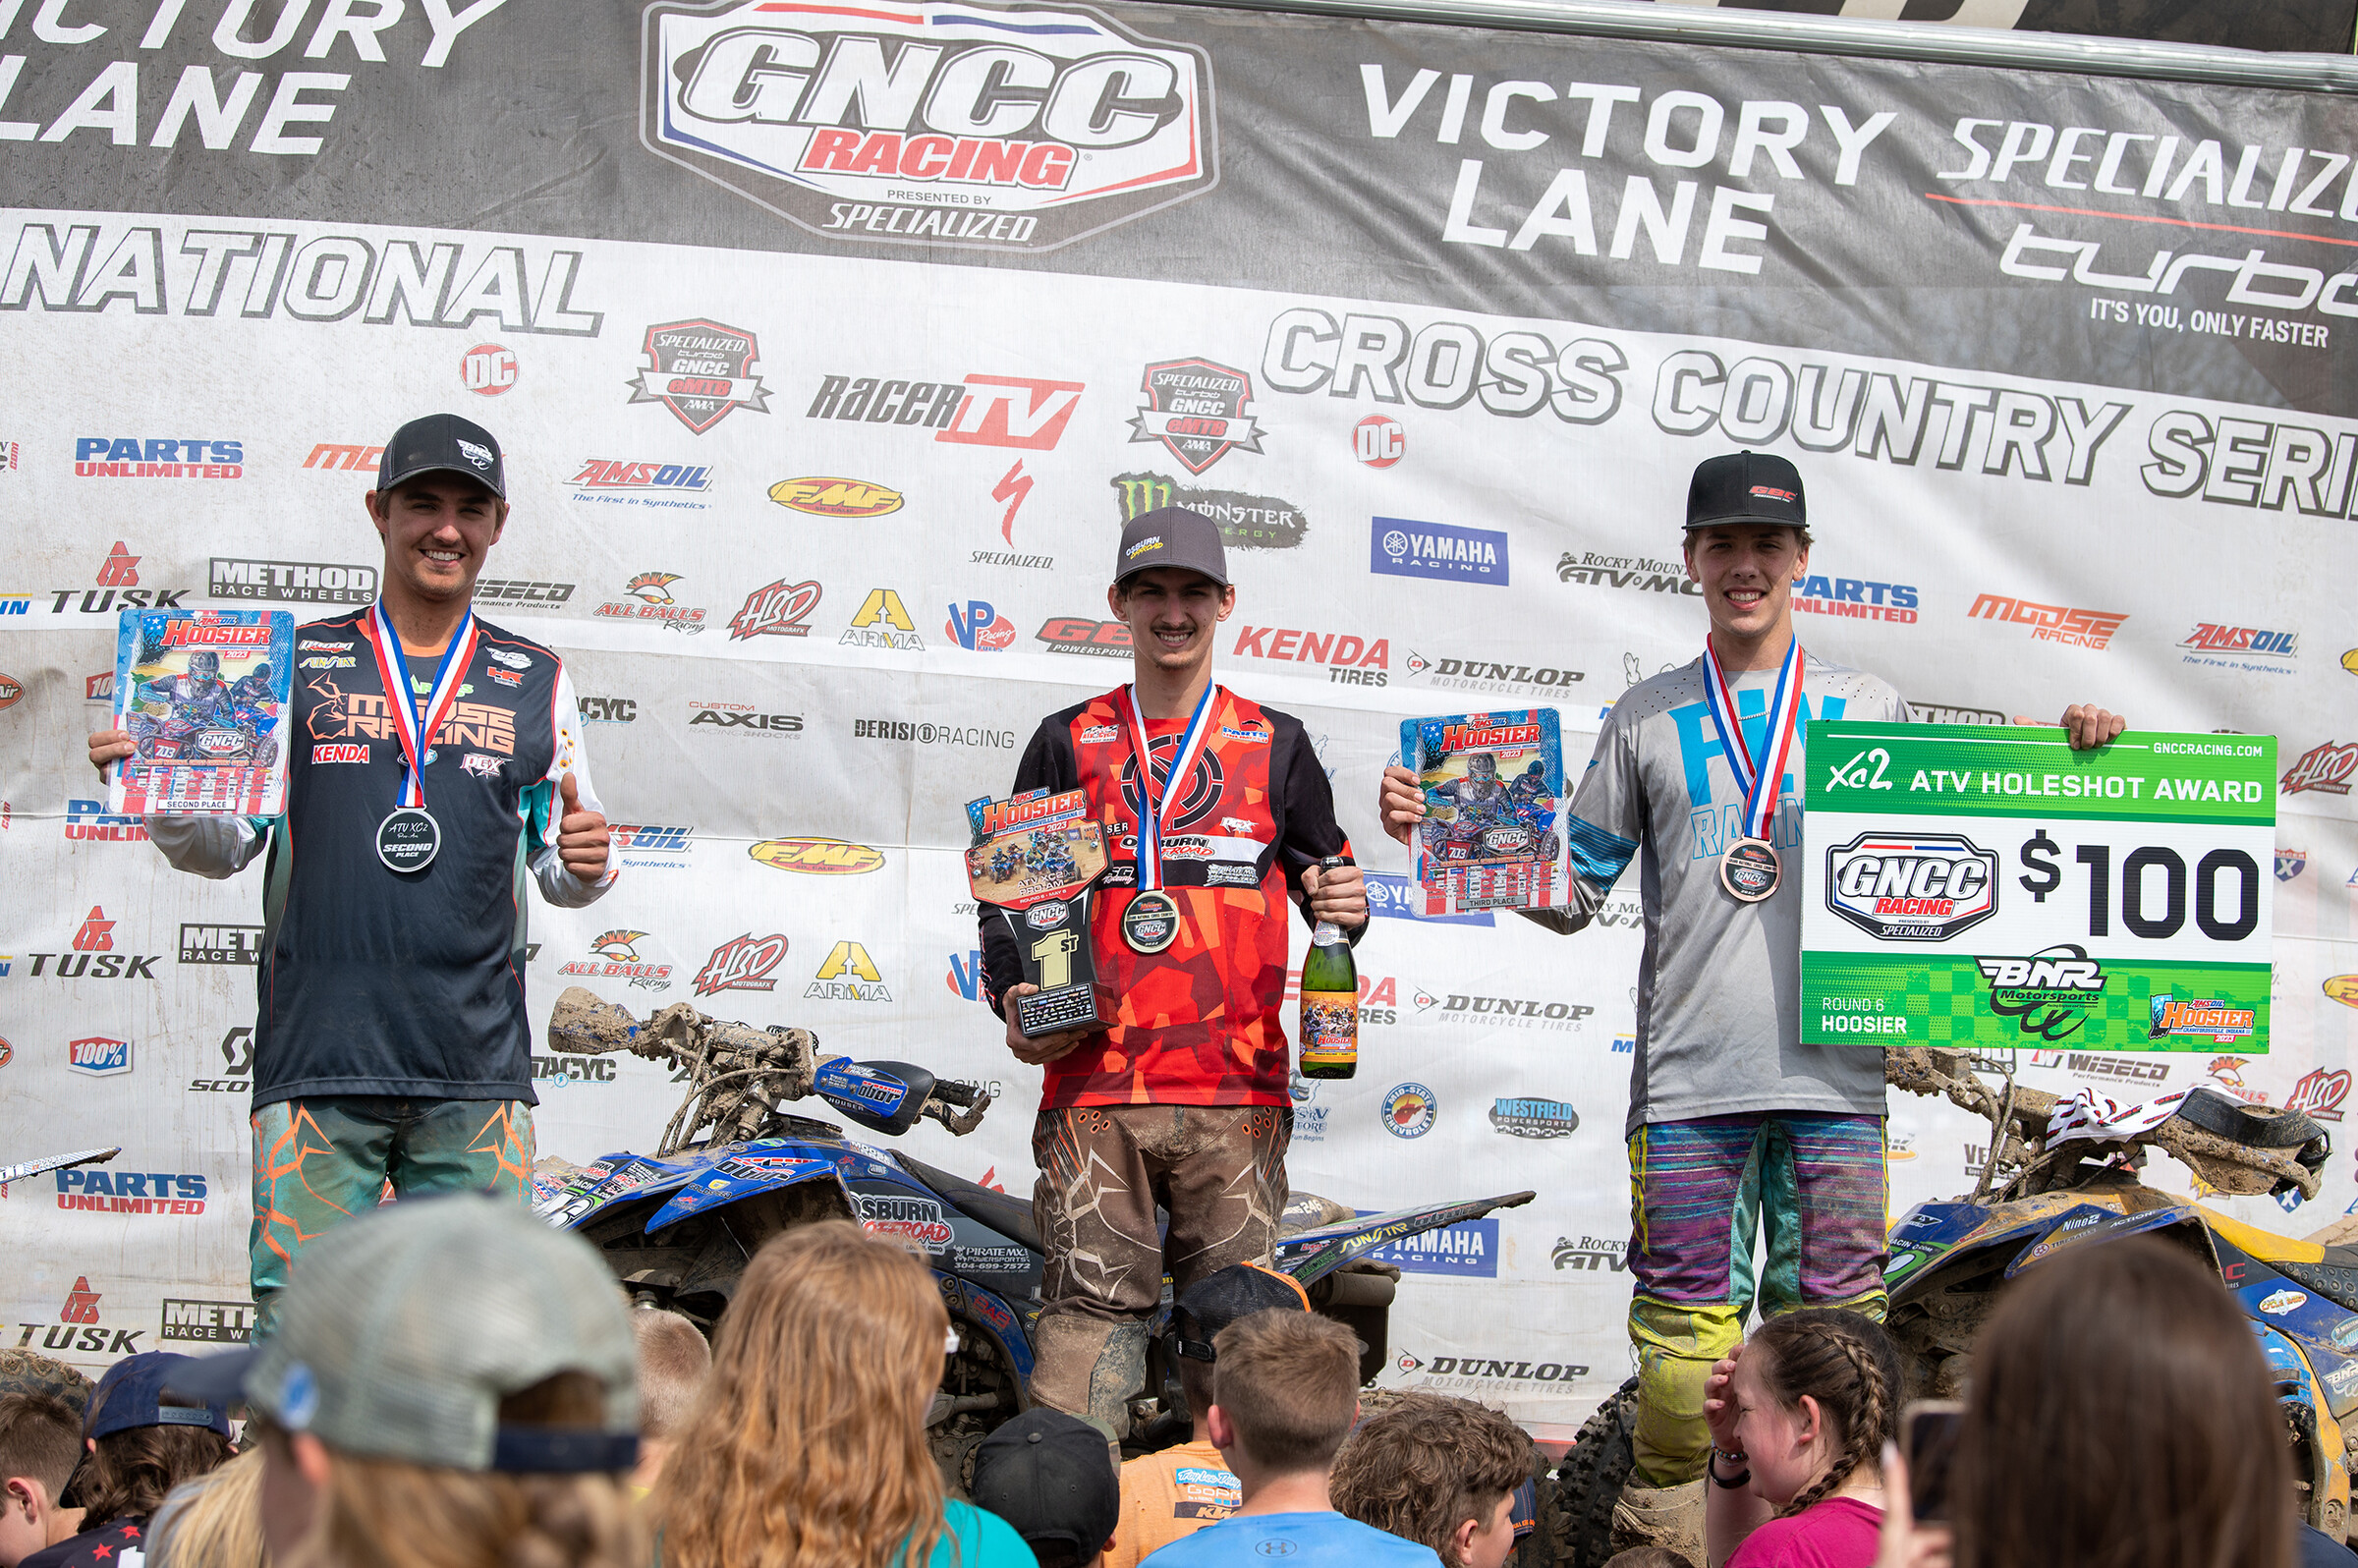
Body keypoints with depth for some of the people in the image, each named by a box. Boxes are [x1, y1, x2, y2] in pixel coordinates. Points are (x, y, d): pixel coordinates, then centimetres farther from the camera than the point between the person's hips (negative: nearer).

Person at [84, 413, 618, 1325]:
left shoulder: (536, 684, 14)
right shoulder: (296, 666, 10)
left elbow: (562, 873, 16)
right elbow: (225, 848, 9)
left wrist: (584, 864, -7)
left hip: (476, 1077, 1)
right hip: (316, 1063, -1)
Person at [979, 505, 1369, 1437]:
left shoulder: (1275, 746, 13)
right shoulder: (1068, 744, 13)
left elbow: (1323, 883, 16)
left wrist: (1345, 908, -7)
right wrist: (1013, 1001, -3)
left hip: (1236, 1089, 1)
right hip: (1093, 1085, 0)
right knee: (1089, 1310, -7)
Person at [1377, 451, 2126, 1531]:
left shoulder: (1869, 709, 13)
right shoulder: (1647, 720, 12)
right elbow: (1572, 894, 13)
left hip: (1834, 1070, 1)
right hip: (1688, 1075, 0)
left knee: (1832, 1315, 1)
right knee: (1684, 1320, -3)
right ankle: (1666, 1502, 11)